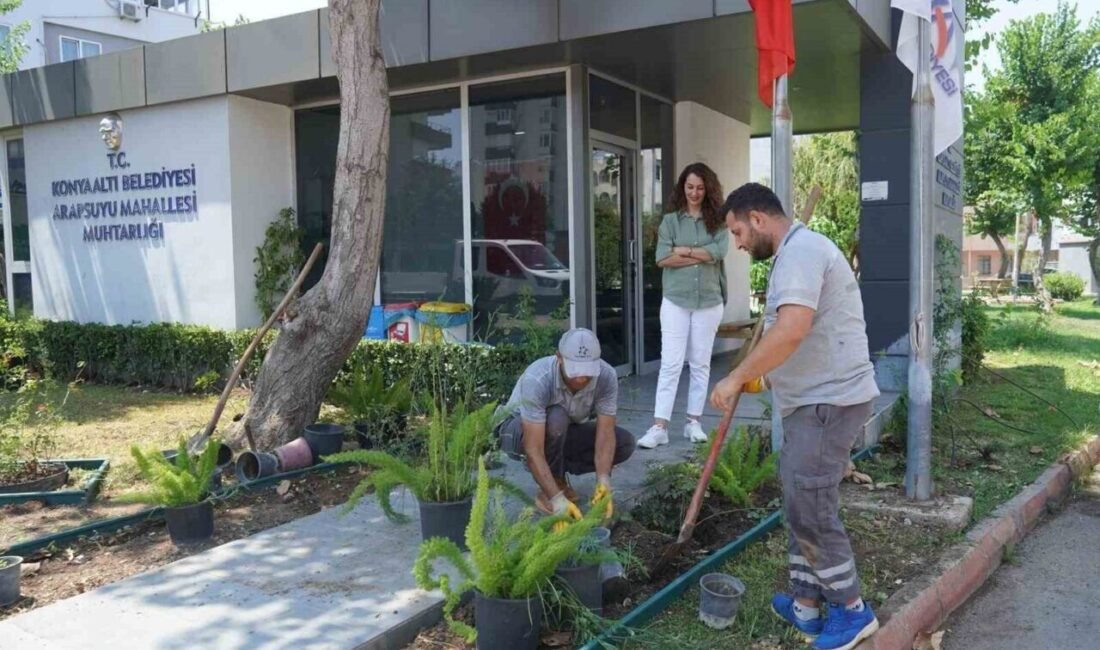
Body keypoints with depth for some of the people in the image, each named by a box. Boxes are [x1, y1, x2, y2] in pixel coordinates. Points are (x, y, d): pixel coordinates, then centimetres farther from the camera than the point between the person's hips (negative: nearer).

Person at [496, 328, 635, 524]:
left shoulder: (606, 376, -25)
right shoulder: (536, 380, -38)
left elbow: (605, 432, -25)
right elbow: (534, 450, -41)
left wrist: (603, 482, -40)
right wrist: (557, 500, -47)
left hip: (565, 433, 5)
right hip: (519, 430, -5)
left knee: (624, 443, -14)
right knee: (555, 418, -37)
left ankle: (556, 474, 3)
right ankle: (550, 488, -14)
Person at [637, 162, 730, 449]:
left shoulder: (717, 221, 5)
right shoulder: (670, 220, 3)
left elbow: (719, 252, -12)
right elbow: (663, 259, -9)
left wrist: (683, 250, -8)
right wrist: (702, 256, -10)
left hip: (709, 301, 1)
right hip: (675, 300, -1)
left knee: (700, 364, 8)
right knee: (670, 363, -4)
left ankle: (694, 422, 18)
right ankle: (659, 426, -5)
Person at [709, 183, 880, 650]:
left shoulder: (800, 249, -17)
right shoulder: (799, 250, 18)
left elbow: (792, 330, -31)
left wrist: (736, 377, -22)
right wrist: (756, 375, 21)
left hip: (829, 401, -11)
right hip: (816, 399, 11)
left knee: (809, 508, -4)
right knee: (803, 504, 15)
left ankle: (851, 610, 11)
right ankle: (805, 603, 25)